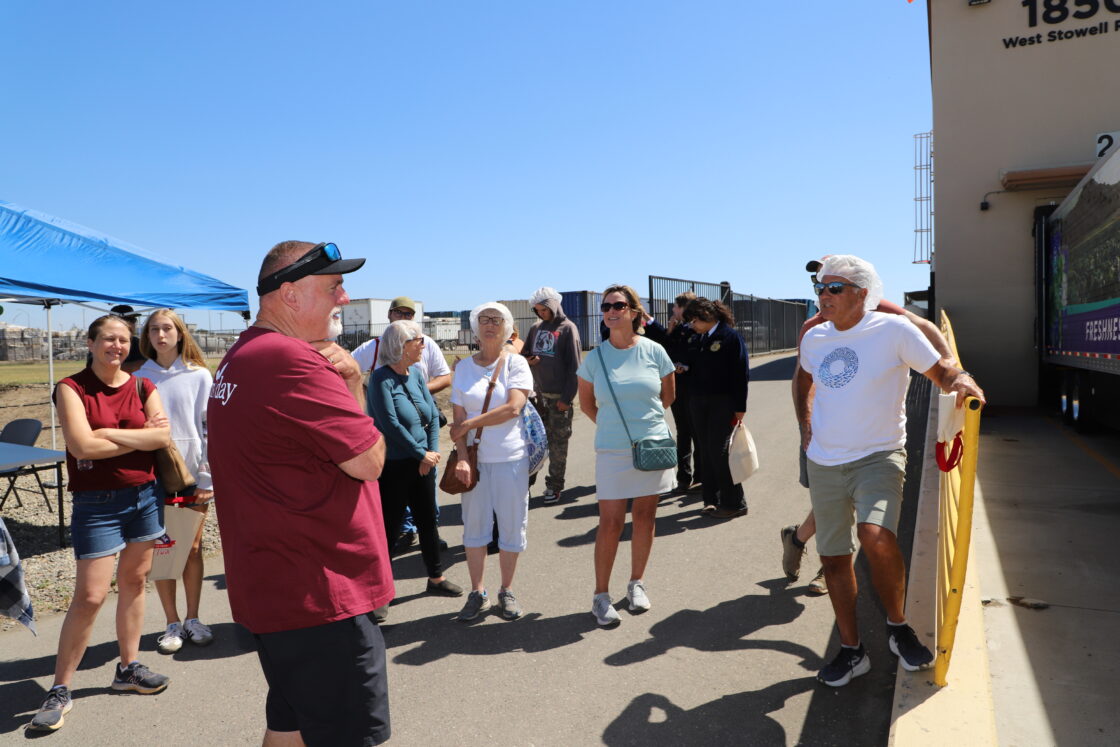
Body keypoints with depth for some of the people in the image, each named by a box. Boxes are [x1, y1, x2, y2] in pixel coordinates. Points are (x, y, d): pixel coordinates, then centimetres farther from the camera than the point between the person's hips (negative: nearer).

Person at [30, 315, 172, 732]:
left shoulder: (143, 388, 5)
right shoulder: (72, 388, -6)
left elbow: (164, 436, -8)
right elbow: (83, 446, -18)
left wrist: (108, 433, -14)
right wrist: (141, 437, -10)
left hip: (145, 497, 4)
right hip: (97, 504, -4)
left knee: (134, 582, 12)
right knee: (90, 596, -4)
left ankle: (128, 668, 26)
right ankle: (60, 690, 10)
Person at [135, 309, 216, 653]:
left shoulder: (200, 376, -1)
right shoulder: (139, 379, 3)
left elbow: (211, 428, -2)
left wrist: (207, 479, -7)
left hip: (193, 477, -1)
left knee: (192, 549, 8)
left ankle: (193, 619, 23)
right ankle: (173, 624, 20)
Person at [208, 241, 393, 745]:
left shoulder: (241, 358, 14)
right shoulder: (292, 360, -21)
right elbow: (368, 460, -20)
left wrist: (346, 380, -3)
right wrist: (351, 386, -2)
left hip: (274, 589, 11)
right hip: (320, 595, -11)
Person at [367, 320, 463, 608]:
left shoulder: (415, 372, 6)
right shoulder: (381, 378, -16)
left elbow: (433, 413, 5)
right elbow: (390, 424, -20)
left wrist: (432, 451, -6)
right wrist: (421, 454, -14)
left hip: (422, 462, 7)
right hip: (394, 465, -7)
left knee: (428, 520, 17)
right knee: (389, 527, 2)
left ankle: (435, 578, 34)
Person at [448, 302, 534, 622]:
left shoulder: (516, 363, 0)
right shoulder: (464, 367, 6)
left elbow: (513, 408, -14)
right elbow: (458, 417, 1)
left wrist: (468, 424, -11)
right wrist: (462, 456, -13)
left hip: (511, 457, -2)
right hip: (475, 458, 2)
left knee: (511, 525, 5)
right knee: (474, 524, 7)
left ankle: (506, 591, 21)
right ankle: (477, 593, 20)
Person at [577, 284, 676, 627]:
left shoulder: (653, 351, -3)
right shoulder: (595, 357, -4)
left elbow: (668, 395, 11)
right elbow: (586, 402, 11)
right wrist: (611, 425, 10)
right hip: (612, 451, -1)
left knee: (644, 516, 12)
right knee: (610, 523, -1)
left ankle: (637, 583, 29)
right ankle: (601, 595, 11)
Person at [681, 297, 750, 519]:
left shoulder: (731, 335, -8)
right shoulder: (701, 338, 13)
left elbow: (741, 374, -10)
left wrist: (740, 407, -12)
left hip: (723, 402, -7)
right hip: (698, 401, 7)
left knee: (718, 452, -7)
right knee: (706, 452, 8)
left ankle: (733, 503, 5)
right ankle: (712, 499, 18)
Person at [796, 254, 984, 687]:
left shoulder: (893, 330, -9)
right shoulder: (814, 338, 6)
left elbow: (940, 370, -7)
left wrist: (960, 380, -28)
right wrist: (803, 420, 20)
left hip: (878, 456, -5)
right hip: (823, 464, 5)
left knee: (877, 537, -30)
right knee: (834, 557, 9)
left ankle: (898, 627, -2)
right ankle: (851, 651, 26)